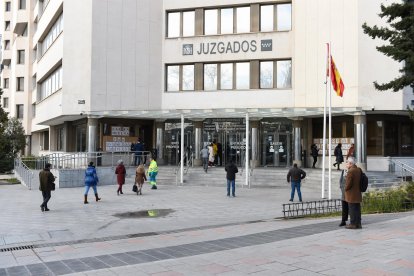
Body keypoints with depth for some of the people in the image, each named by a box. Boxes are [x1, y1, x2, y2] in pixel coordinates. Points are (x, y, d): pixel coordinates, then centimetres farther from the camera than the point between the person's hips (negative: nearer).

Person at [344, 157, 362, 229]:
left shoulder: (350, 171, -18)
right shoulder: (359, 170, 8)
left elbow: (348, 183, -19)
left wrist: (346, 189, -3)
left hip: (351, 194, -8)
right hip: (358, 193, 8)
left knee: (352, 209, -2)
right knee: (357, 209, 11)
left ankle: (353, 224, 2)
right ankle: (358, 223, 16)